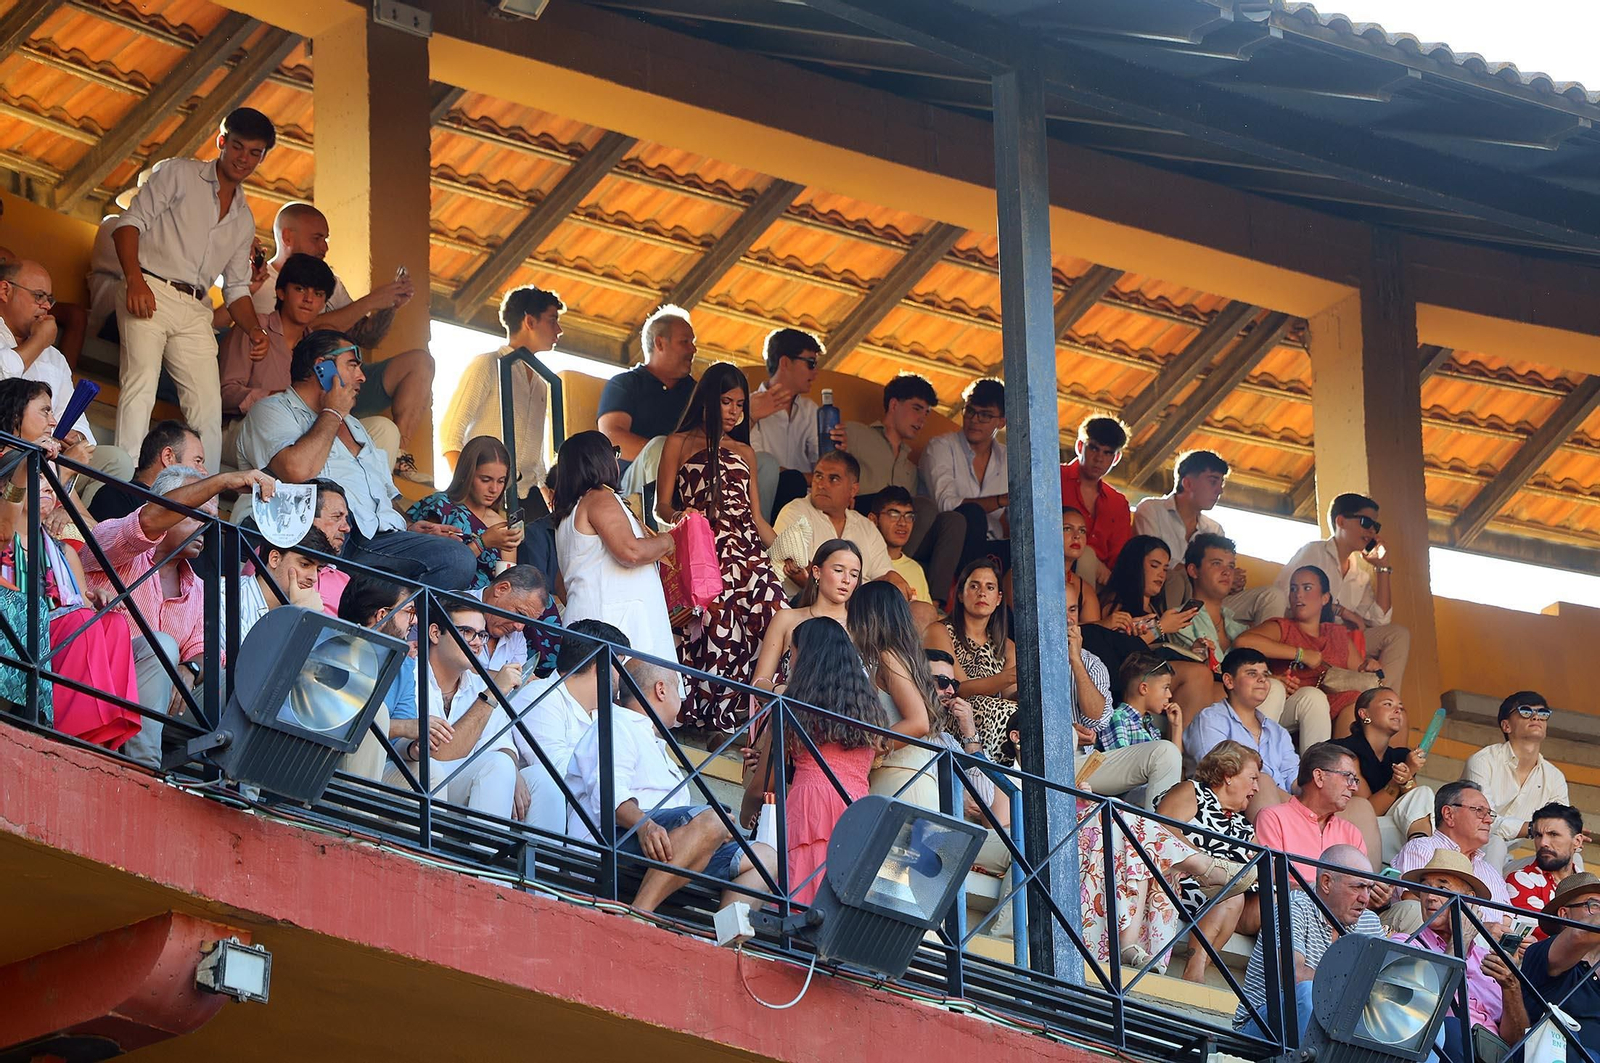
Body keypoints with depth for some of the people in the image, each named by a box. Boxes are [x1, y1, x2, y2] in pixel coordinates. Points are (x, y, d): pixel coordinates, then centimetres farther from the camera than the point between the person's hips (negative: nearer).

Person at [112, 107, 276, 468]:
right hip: (149, 294, -6)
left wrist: (254, 329, 3)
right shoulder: (178, 173, 6)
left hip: (195, 310, 6)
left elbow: (236, 287, 24)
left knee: (209, 407, -2)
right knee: (141, 385, -22)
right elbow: (131, 222, -3)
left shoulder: (243, 220, 24)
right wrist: (135, 281, -19)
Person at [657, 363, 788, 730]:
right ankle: (709, 715, -16)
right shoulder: (680, 444, 12)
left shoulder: (744, 453, 24)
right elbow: (663, 504, 7)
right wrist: (678, 517, -16)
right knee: (717, 629, -19)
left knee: (774, 614, -18)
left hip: (746, 551, 4)